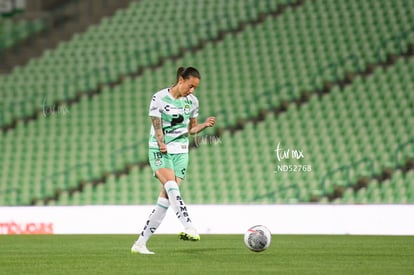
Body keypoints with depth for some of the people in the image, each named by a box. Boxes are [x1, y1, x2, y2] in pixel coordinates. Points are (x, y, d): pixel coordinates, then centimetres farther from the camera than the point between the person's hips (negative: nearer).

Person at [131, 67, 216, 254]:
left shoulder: (192, 101, 6)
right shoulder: (159, 98, -8)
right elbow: (157, 126, -9)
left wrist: (205, 125, -3)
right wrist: (161, 144, -24)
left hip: (180, 153, 4)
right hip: (160, 152, -4)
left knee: (166, 197, -4)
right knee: (171, 186, -29)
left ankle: (140, 243, 3)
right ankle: (189, 228, -43)